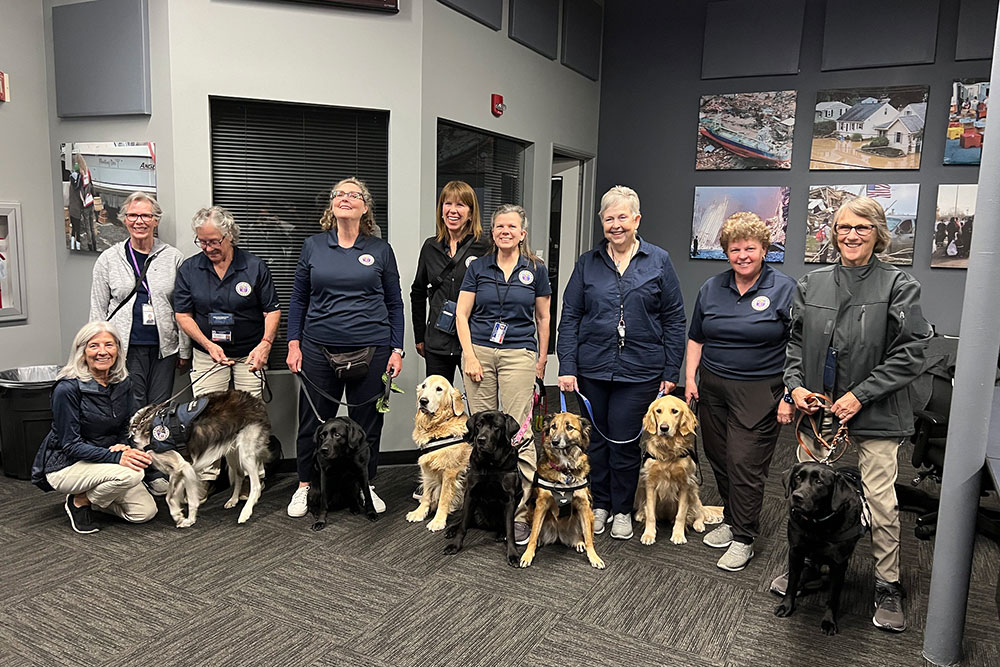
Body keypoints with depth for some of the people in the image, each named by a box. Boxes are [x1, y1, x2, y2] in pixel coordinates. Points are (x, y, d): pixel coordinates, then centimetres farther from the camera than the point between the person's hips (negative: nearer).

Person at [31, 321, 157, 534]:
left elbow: (127, 428, 8)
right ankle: (80, 501, -3)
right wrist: (115, 457, -33)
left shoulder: (122, 383, -2)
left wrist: (122, 446, -15)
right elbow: (71, 445, -20)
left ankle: (91, 494, 16)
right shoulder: (67, 389, -20)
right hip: (65, 466, -6)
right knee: (130, 474, -32)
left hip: (104, 460, 6)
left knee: (145, 512, -7)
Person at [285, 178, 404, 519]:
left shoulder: (380, 250, 3)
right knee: (313, 420, 7)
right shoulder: (313, 246, 6)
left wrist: (396, 349, 1)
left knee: (367, 421, 8)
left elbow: (394, 304, 7)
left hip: (370, 350, 0)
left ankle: (366, 486, 27)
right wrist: (294, 344, 3)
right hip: (320, 348, 1)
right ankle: (304, 486, 26)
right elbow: (298, 299, 10)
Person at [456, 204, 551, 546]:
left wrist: (542, 360, 10)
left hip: (519, 354, -2)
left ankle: (519, 512, -1)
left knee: (518, 431, -8)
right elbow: (462, 314, 6)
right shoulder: (478, 267, 7)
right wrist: (470, 355, -4)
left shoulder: (535, 269, 6)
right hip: (479, 351, 2)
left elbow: (543, 317, 11)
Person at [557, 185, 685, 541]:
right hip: (593, 368, 2)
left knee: (624, 440, 3)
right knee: (596, 437, 11)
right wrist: (567, 367, -3)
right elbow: (569, 318, 5)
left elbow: (674, 320, 3)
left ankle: (622, 510, 24)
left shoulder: (658, 261, 2)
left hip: (639, 370, -2)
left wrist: (671, 371, 0)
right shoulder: (587, 263, 5)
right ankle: (599, 504, 30)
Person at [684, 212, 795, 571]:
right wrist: (690, 377, 7)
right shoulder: (711, 288, 8)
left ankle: (743, 538, 10)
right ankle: (732, 520, 30)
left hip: (759, 393, -5)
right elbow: (696, 338, 15)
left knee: (745, 464, -4)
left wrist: (789, 396, -10)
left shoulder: (785, 289, -5)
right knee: (719, 459, 11)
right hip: (712, 388, 5)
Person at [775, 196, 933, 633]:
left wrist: (860, 395, -14)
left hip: (874, 414, -3)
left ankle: (888, 586, 22)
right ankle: (808, 565, 32)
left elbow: (909, 354, -8)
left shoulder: (898, 286, -5)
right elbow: (796, 343, 14)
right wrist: (795, 384, -2)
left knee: (881, 503, 2)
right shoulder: (811, 285, 7)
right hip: (816, 407, 4)